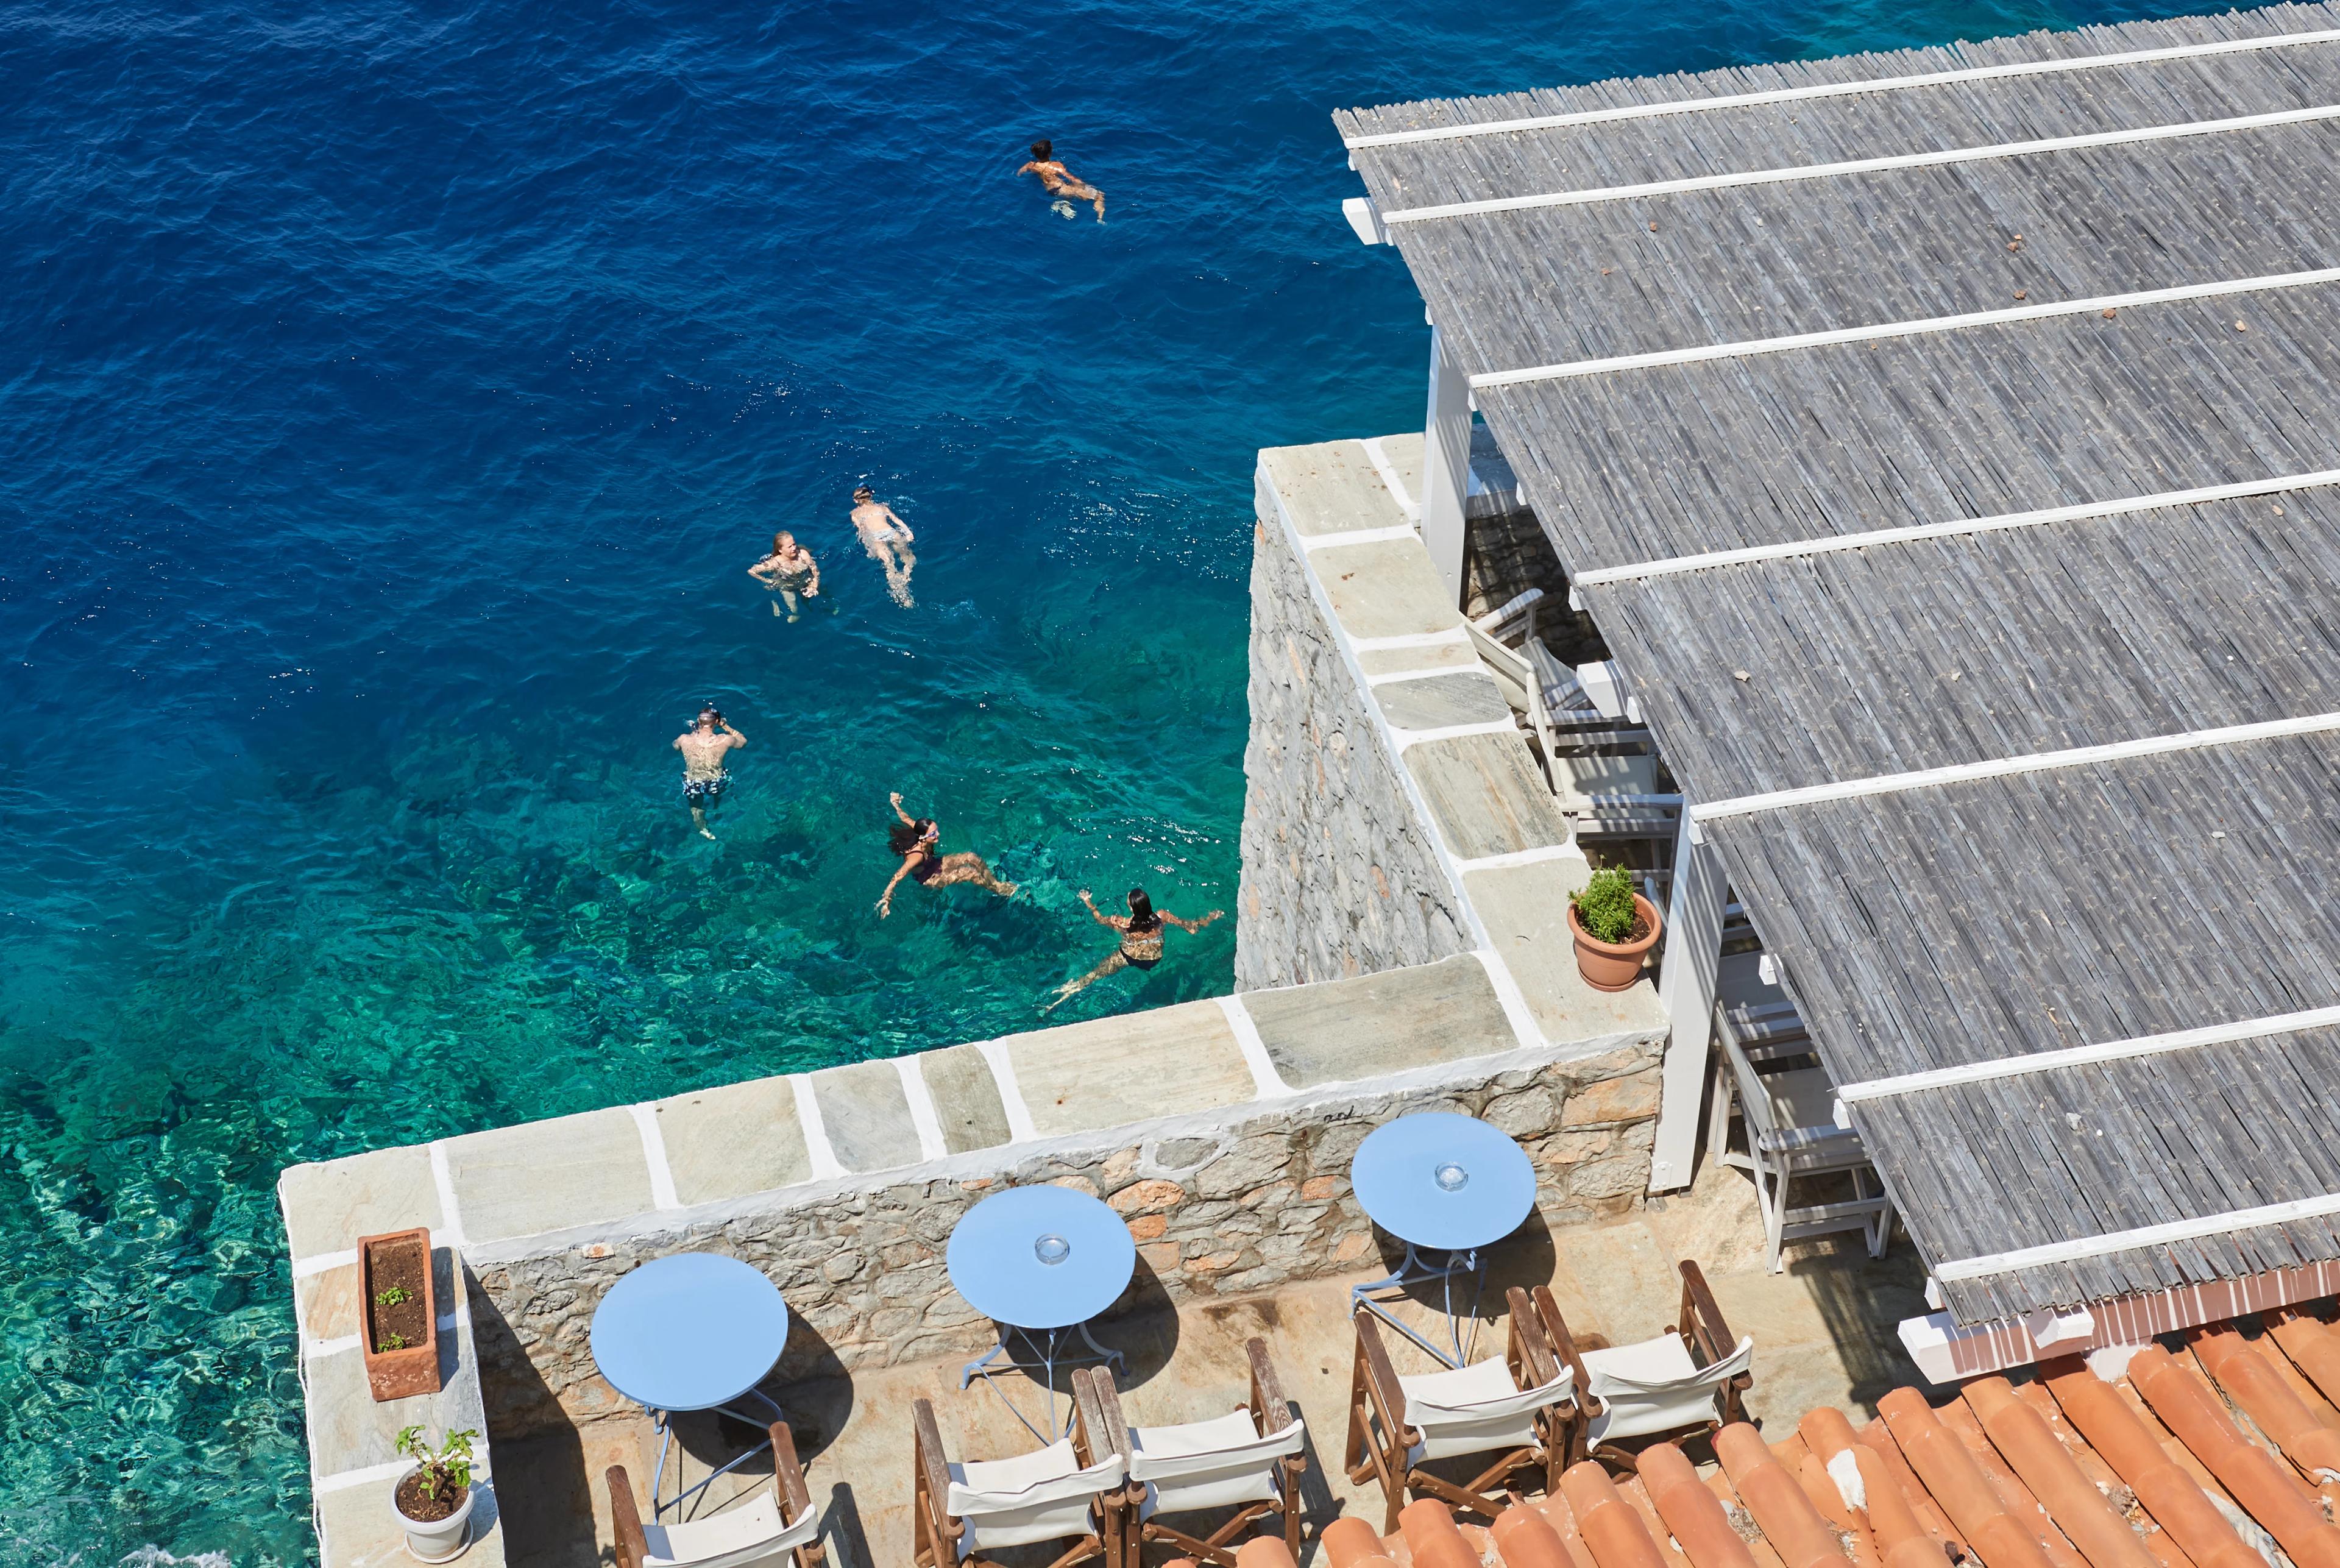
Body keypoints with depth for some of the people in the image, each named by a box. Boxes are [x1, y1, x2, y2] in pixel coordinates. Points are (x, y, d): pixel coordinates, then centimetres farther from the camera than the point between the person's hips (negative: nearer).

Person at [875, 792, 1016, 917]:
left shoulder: (917, 831, -23)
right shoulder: (917, 855, -42)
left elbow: (906, 818, -6)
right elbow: (898, 877, -46)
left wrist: (896, 804, 11)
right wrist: (886, 901, -49)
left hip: (934, 864, 8)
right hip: (928, 880, -8)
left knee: (973, 858, -4)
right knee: (970, 873, -18)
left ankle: (997, 884, 11)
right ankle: (1000, 891, 3)